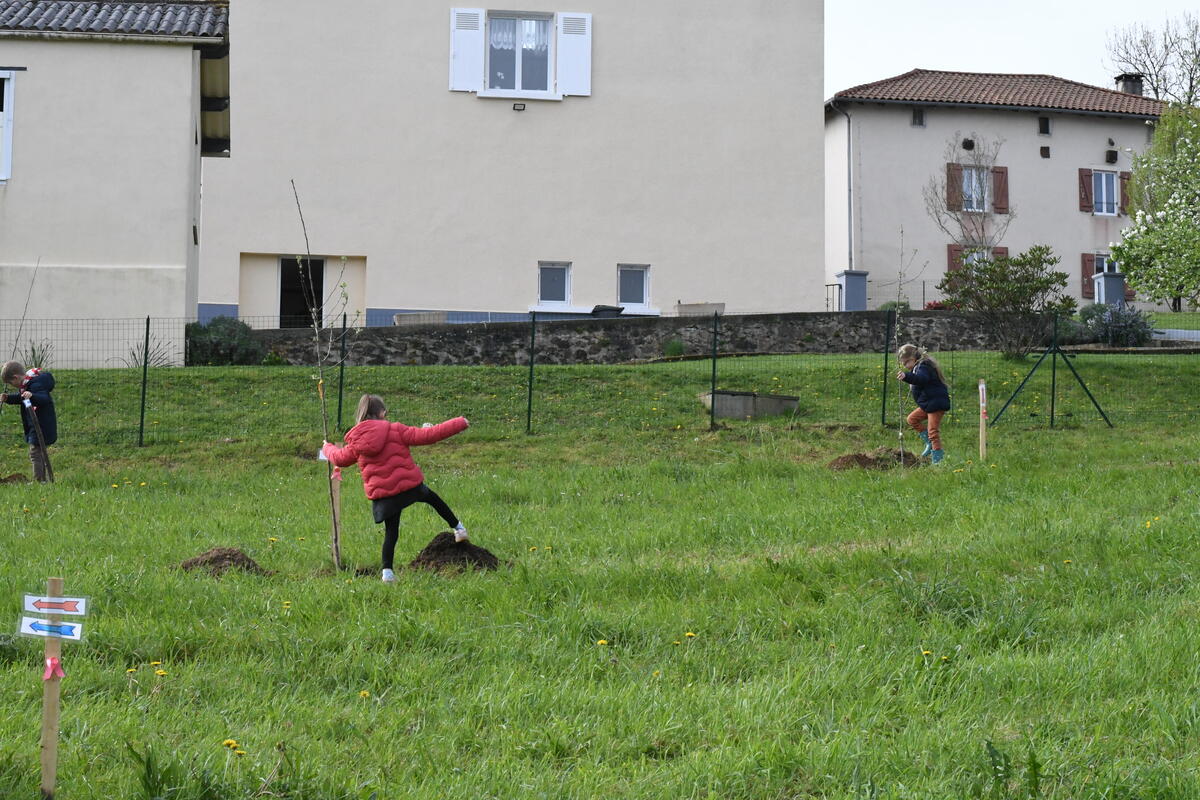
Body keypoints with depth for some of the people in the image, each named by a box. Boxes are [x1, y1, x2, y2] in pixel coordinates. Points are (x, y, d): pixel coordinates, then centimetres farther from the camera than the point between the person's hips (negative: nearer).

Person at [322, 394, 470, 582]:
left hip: (381, 495, 2)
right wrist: (459, 424, -2)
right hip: (410, 485, -2)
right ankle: (458, 527, 36)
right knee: (432, 497, 27)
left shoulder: (355, 442, 1)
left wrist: (328, 448, 43)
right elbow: (426, 436, -10)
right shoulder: (395, 431, -9)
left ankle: (387, 571, 4)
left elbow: (340, 458, 19)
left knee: (391, 532, 12)